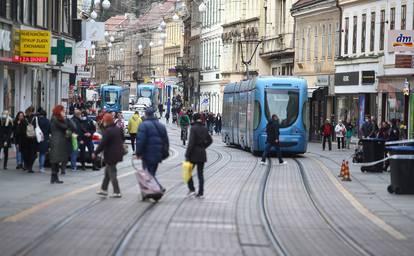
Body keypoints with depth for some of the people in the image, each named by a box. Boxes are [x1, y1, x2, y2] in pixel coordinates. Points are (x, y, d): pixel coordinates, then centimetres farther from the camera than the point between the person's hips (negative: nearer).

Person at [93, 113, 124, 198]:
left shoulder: (108, 131, -20)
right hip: (118, 153, 9)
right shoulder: (118, 129, 8)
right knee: (107, 171, 19)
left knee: (112, 173, -2)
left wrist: (95, 153, -13)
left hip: (111, 155, -9)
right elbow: (122, 140, 19)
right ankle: (104, 189, 25)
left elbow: (102, 144, -21)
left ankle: (117, 192, -2)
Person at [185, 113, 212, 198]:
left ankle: (192, 189, 2)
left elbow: (191, 143, -18)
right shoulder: (204, 128, 6)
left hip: (194, 153, -6)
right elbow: (210, 140, 16)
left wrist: (187, 155, -15)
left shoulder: (193, 128, -14)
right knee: (200, 173, 9)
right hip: (202, 154, 6)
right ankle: (201, 193, 8)